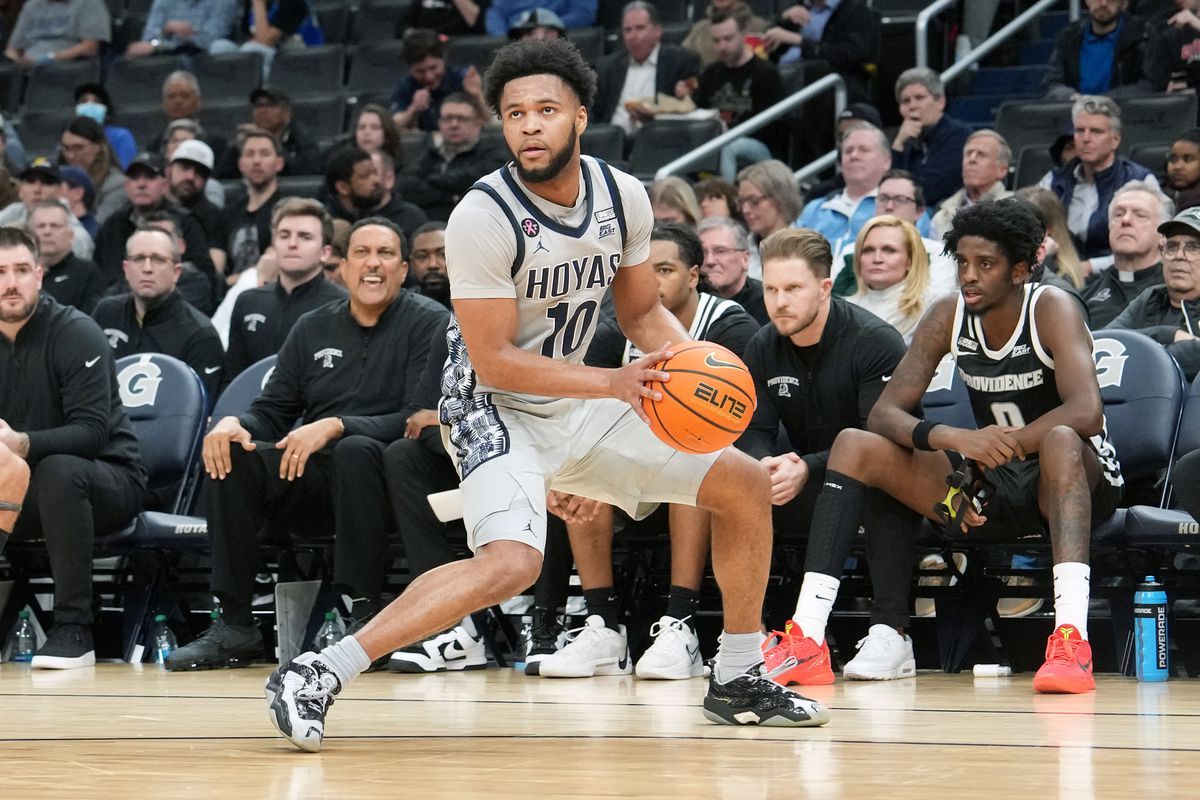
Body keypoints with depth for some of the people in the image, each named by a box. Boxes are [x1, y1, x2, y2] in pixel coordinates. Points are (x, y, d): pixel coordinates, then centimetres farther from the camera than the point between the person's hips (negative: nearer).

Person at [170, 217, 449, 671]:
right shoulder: (313, 330, 16)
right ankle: (234, 625, -19)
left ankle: (366, 615, -34)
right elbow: (273, 413, 16)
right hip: (313, 480, 5)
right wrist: (234, 423, -9)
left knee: (356, 451, -37)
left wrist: (336, 427, -23)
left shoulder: (430, 323, 0)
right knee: (228, 454, -19)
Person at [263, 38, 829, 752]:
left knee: (746, 485, 6)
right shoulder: (483, 217, -23)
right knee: (512, 564, -33)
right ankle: (316, 676, -26)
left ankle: (738, 680, 21)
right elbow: (494, 360, -22)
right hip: (496, 408, -7)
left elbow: (643, 310, 11)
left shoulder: (625, 196, -4)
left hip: (579, 402, 7)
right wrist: (614, 383, -28)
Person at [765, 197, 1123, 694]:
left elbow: (1086, 411, -32)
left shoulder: (1050, 309, -17)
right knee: (854, 446, -11)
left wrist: (999, 447, -35)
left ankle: (1071, 640, -53)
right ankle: (806, 640, -23)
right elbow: (883, 413, -10)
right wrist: (952, 440, -31)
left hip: (1080, 480, -5)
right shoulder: (949, 317, -4)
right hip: (991, 486, 5)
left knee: (1060, 439, -41)